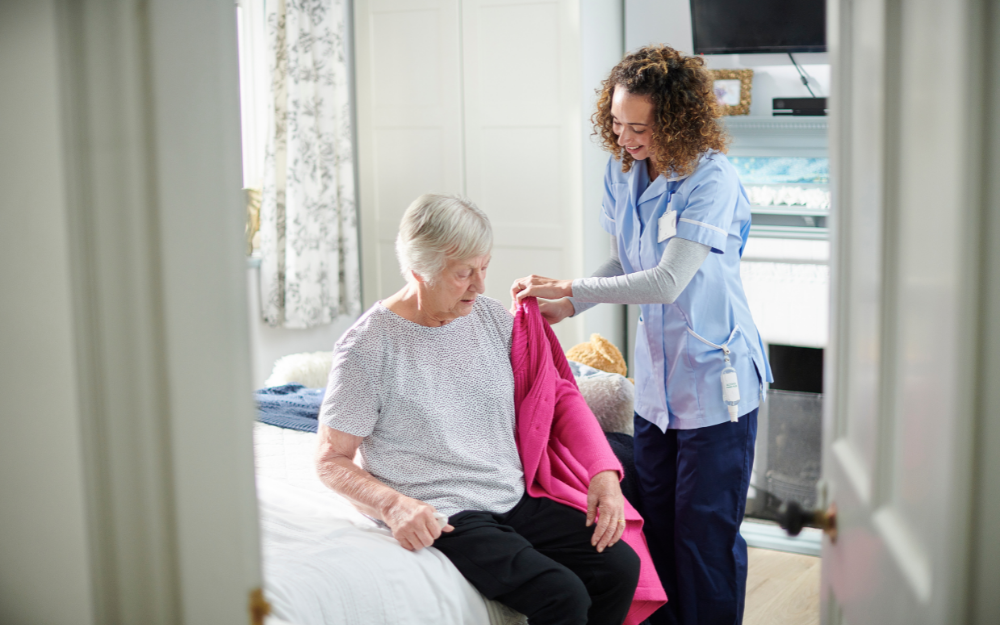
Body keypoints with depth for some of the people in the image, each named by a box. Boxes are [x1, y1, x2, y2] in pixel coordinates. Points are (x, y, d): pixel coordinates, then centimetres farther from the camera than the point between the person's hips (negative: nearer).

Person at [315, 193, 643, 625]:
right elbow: (331, 460, -5)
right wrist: (393, 504, -24)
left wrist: (604, 472, -3)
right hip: (442, 518, -6)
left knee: (620, 566, -11)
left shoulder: (491, 317, 7)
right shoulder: (368, 347, -10)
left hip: (516, 500, 6)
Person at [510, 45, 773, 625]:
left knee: (706, 533, 2)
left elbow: (667, 281, -25)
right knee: (656, 523, 16)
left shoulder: (712, 179, -20)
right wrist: (566, 307, -3)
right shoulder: (623, 170, 2)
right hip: (656, 379, 7)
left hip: (716, 380, -7)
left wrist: (569, 289, -21)